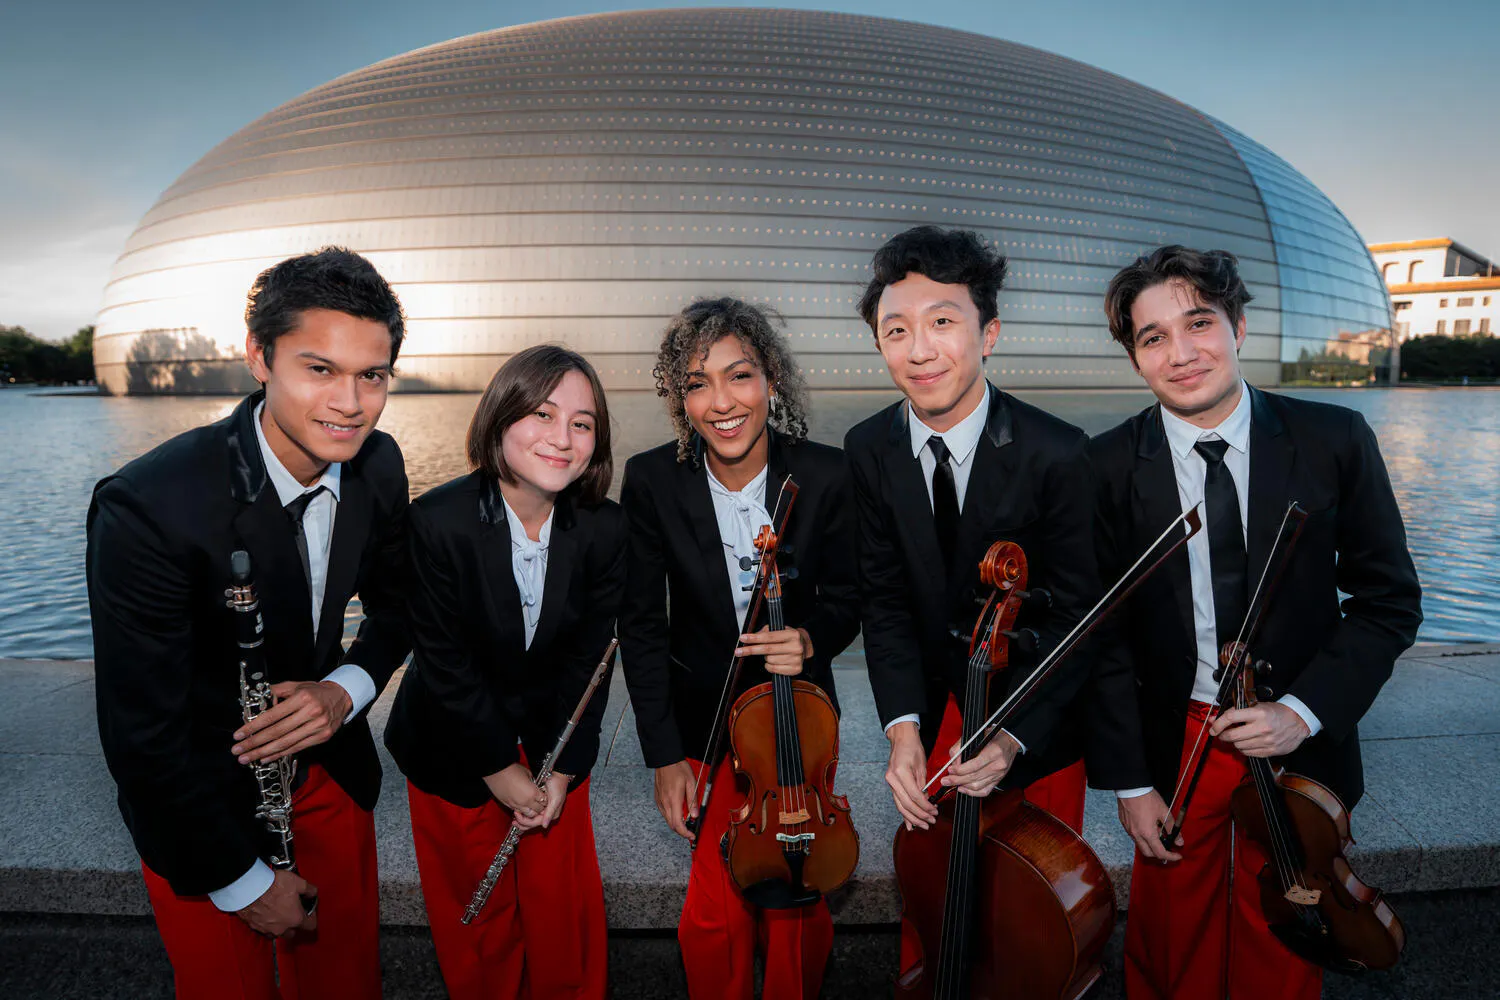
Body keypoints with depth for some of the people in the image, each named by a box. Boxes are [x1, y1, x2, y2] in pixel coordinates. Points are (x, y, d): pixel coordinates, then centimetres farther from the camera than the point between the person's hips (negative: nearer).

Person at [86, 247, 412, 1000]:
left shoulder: (378, 464, -13)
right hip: (201, 796, -4)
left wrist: (346, 691, -18)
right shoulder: (146, 508, -30)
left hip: (330, 767, 4)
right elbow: (141, 734, -23)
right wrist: (244, 883, -13)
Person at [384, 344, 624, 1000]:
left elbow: (589, 658, -7)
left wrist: (559, 770, -8)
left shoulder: (605, 529, -16)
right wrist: (503, 772, -13)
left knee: (562, 902, 16)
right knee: (478, 909, 18)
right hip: (454, 748, -2)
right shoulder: (436, 521, -25)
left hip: (555, 740, 2)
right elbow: (447, 665, -19)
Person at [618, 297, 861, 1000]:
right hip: (702, 715, 0)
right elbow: (641, 624, -7)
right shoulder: (652, 480, -15)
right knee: (717, 907, 5)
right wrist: (664, 756, -7)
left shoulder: (825, 476, -16)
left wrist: (810, 638, -24)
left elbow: (843, 599, -1)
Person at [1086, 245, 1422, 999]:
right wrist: (1128, 779, -6)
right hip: (1172, 748, -1)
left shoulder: (1334, 440, -9)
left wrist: (1304, 711, -14)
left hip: (1299, 744, 1)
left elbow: (1390, 599, -2)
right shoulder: (1108, 467, -12)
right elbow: (1101, 630, -7)